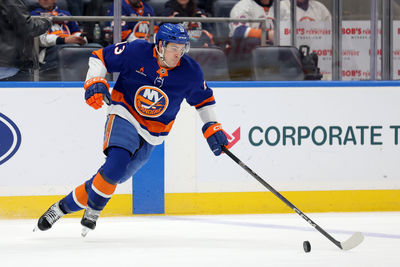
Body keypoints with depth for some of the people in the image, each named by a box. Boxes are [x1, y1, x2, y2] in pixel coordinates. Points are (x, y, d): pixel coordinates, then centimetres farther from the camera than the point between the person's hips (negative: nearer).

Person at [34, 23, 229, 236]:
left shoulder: (190, 72, -5)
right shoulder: (136, 52, -13)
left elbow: (203, 99, 11)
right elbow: (99, 58, -3)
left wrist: (212, 128, 4)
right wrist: (95, 82, -18)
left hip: (151, 135, 3)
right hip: (124, 117, -3)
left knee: (113, 177, -1)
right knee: (117, 161, -29)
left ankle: (64, 206, 15)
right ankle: (93, 210, -10)